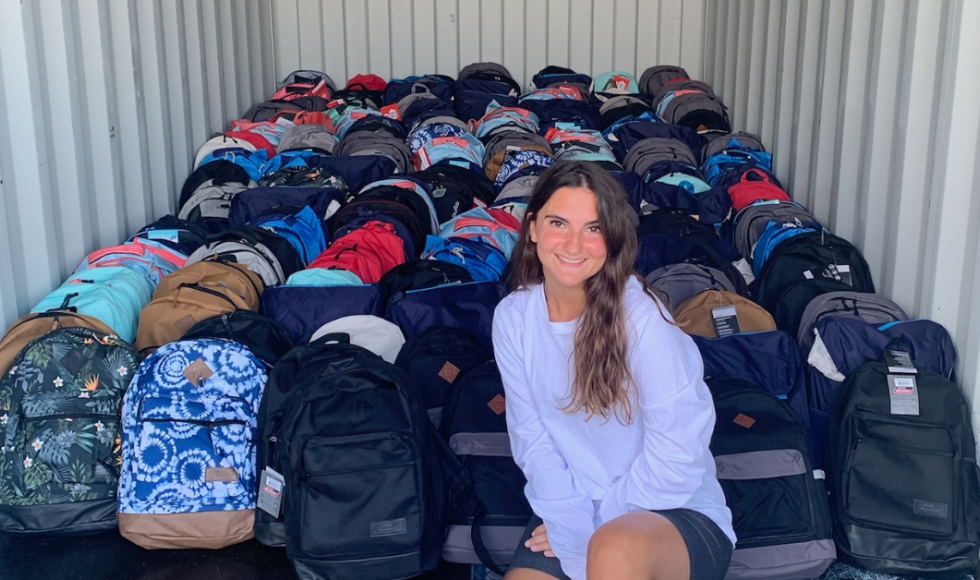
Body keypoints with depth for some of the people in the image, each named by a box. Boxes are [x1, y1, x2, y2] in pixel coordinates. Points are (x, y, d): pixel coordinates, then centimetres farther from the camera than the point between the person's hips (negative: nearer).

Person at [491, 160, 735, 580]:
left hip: (677, 512, -4)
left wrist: (597, 527, -10)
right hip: (567, 508, 4)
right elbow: (532, 440, -5)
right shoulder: (512, 318, -4)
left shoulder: (641, 317, -18)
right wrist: (575, 533, -16)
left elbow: (675, 463, -17)